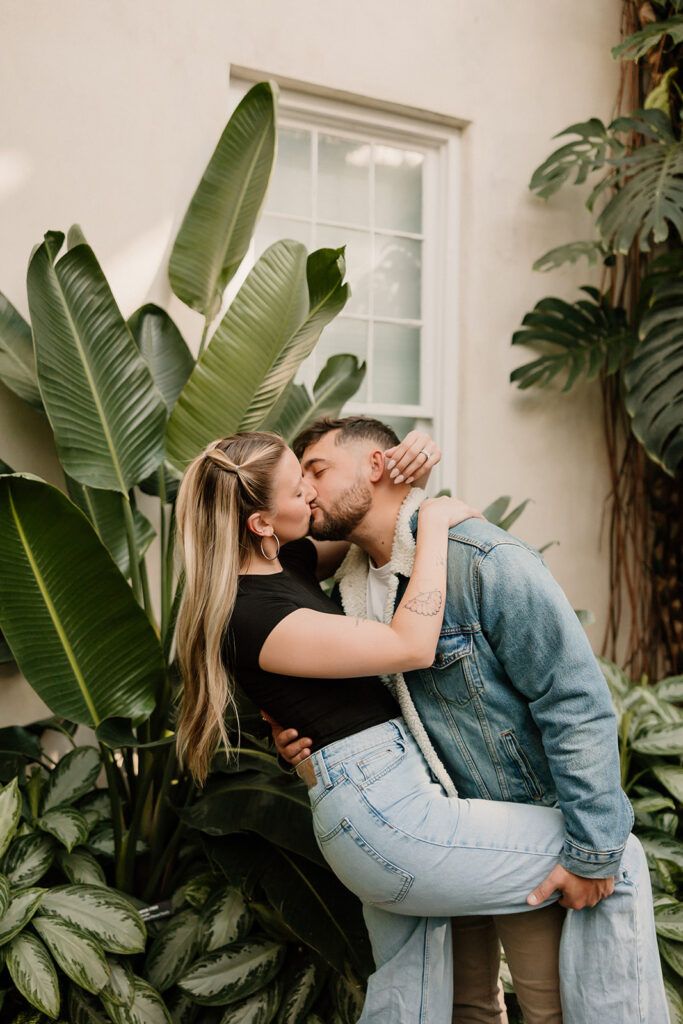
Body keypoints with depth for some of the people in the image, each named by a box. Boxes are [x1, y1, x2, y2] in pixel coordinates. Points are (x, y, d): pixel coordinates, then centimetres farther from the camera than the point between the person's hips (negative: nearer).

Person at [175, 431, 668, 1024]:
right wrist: (433, 524, -10)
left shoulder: (281, 559, 10)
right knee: (619, 861, -3)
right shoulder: (251, 619, -19)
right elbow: (412, 646, -20)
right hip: (381, 813, -10)